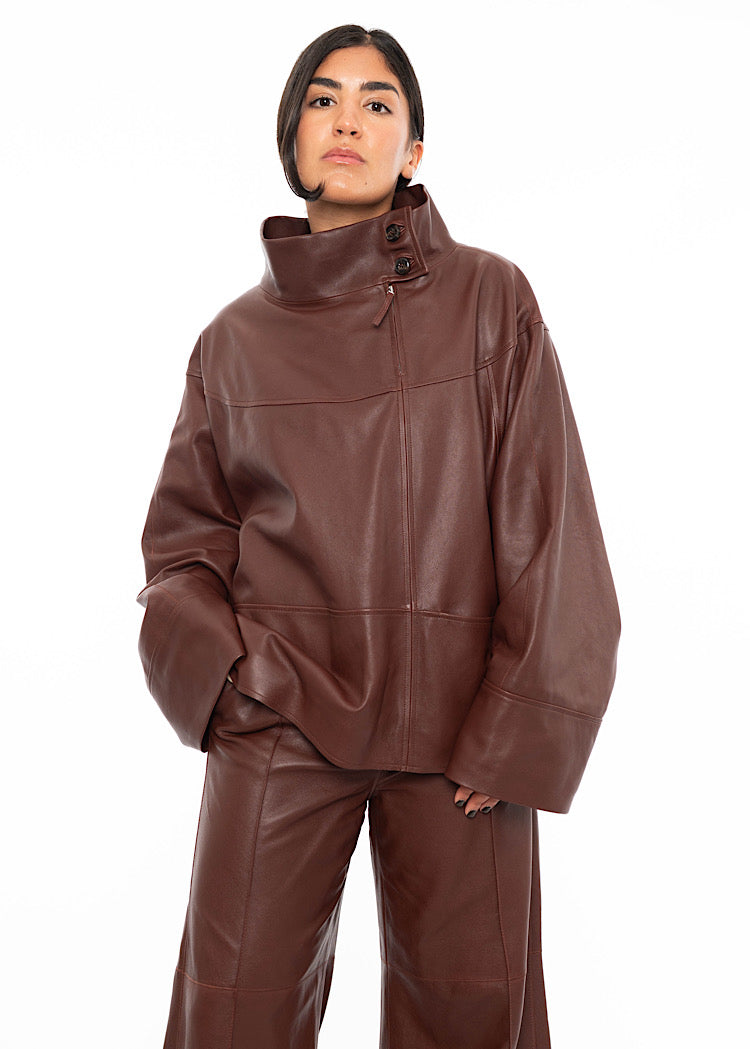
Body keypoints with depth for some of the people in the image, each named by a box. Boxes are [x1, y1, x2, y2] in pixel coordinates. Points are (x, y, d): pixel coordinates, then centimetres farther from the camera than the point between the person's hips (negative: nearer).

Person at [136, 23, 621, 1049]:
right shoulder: (235, 338, 8)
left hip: (459, 723, -1)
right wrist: (223, 672, -6)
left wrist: (518, 728, -7)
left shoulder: (490, 299, 3)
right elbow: (181, 535, 12)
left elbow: (546, 523, -1)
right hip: (277, 721, 1)